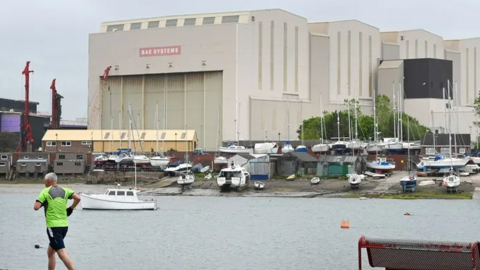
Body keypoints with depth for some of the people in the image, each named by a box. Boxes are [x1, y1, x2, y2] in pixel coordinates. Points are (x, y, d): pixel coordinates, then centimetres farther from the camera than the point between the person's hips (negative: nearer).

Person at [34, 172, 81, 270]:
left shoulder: (45, 191, -3)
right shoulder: (64, 190, 10)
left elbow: (36, 207, -12)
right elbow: (77, 198, -3)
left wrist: (42, 204, 9)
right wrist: (70, 208, 11)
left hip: (53, 226, -7)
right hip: (64, 225, 7)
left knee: (62, 254, -14)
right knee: (50, 252, 22)